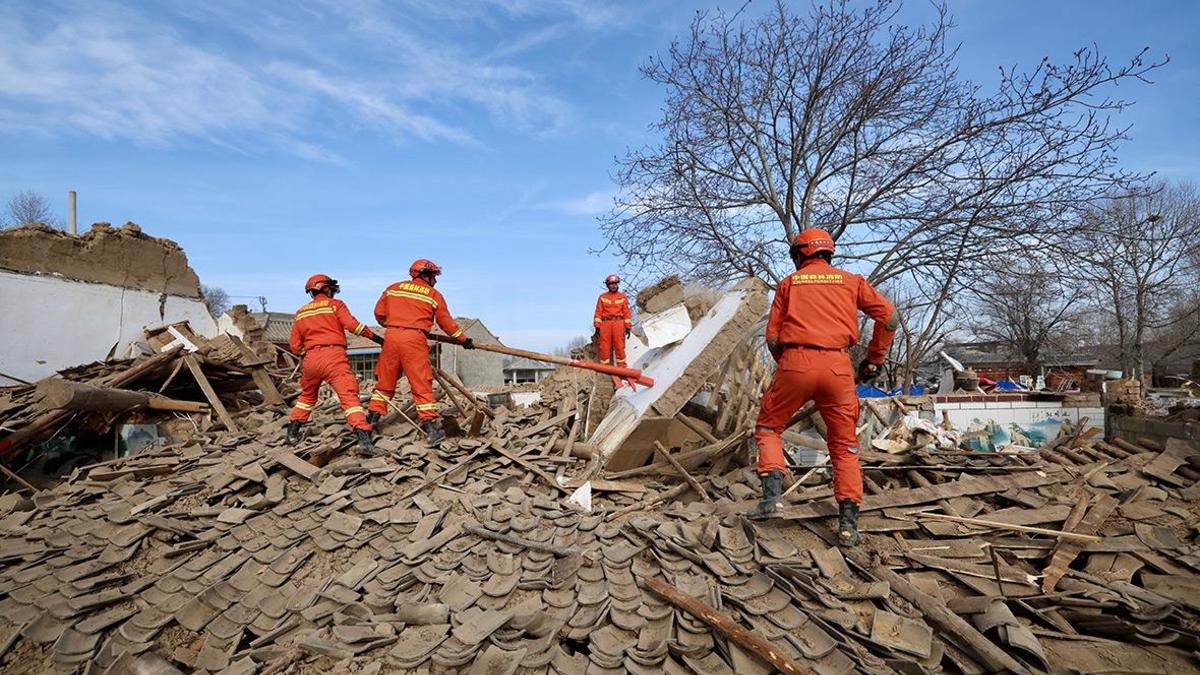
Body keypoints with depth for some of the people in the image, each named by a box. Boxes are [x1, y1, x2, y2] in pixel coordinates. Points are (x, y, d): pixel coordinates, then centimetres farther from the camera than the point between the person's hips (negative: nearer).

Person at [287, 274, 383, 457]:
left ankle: (292, 433, 36)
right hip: (334, 355, -5)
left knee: (307, 395, 28)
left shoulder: (300, 313, 19)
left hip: (311, 359, 5)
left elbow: (295, 346, 16)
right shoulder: (335, 304, 6)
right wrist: (374, 336, -3)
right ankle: (364, 440, -28)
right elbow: (352, 325, -10)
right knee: (349, 396, -15)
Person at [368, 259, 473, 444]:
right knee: (421, 384, -3)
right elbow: (446, 323, 11)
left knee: (385, 381, 15)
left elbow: (379, 313, 15)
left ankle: (373, 417, 19)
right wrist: (464, 340, 22)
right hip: (414, 339, -3)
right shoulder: (434, 295, 9)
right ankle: (430, 424, -7)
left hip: (391, 337, 3)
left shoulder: (393, 288, 16)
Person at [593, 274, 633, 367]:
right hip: (605, 324, 0)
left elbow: (627, 312, 8)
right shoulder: (602, 297, 11)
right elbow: (598, 312, 7)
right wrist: (597, 327, -1)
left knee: (619, 346, -3)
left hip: (619, 323, 0)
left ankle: (622, 367, 3)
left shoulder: (623, 297, 12)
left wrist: (628, 327, 1)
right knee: (604, 347, -1)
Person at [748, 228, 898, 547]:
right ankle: (848, 521, 8)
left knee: (768, 427, 17)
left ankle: (772, 491, -1)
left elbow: (772, 338, 8)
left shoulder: (789, 283, 15)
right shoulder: (850, 280, 17)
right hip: (838, 367, 2)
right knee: (845, 445, 13)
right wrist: (874, 360, 18)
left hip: (796, 363, -1)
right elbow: (890, 318, 10)